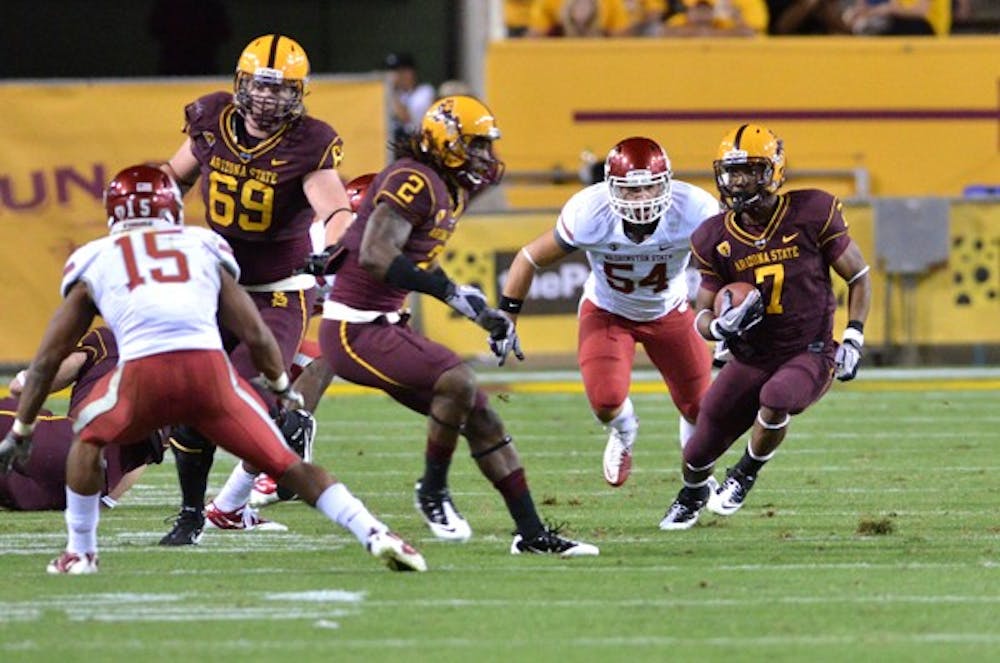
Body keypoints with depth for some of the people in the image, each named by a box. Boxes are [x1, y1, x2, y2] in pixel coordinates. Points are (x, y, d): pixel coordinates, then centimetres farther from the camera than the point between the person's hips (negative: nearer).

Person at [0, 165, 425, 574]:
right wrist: (284, 391, 42)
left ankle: (80, 552, 24)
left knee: (89, 437, 29)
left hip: (143, 371, -1)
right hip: (210, 366, 1)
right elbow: (256, 335, 26)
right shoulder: (206, 247, 27)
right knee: (285, 462, 11)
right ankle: (375, 534, -2)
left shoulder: (92, 260, 26)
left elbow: (47, 359, 29)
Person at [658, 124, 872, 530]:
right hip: (752, 358, 3)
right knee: (698, 454, 5)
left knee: (775, 400, -37)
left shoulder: (811, 214, -11)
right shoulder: (716, 239, -3)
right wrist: (720, 325, -21)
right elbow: (703, 315, 3)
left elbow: (859, 277, 0)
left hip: (810, 354, -3)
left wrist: (853, 339, -10)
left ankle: (745, 476, -4)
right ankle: (692, 496, 46)